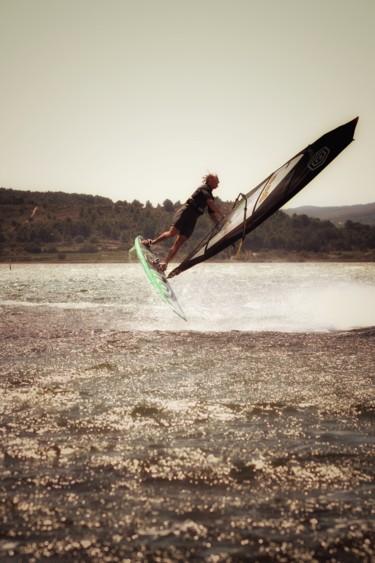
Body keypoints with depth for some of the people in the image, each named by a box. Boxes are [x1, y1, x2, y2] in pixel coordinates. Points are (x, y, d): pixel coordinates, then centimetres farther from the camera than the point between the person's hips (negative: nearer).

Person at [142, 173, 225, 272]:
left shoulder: (210, 196, 24)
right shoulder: (204, 188, 1)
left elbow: (212, 215, 22)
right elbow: (211, 203, -13)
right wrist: (222, 215, -15)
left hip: (192, 219, 7)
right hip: (186, 211, -7)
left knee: (178, 243, -8)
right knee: (172, 233, -20)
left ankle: (165, 263, -14)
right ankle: (151, 242, 2)